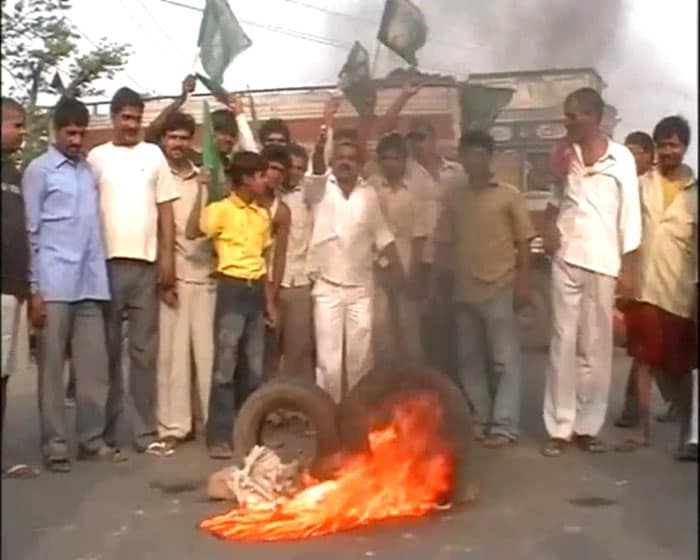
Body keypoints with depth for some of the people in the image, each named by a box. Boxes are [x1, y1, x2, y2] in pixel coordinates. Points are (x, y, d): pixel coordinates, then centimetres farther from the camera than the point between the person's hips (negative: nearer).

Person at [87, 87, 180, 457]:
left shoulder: (154, 155, 9)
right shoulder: (96, 157, 5)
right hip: (106, 263, -1)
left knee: (144, 351, 4)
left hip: (145, 264, 1)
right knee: (107, 351, 5)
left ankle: (145, 432, 10)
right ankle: (106, 431, 12)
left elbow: (165, 210, 8)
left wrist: (167, 258, 0)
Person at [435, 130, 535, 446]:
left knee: (505, 360, -2)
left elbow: (524, 243, 0)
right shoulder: (455, 200, 10)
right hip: (464, 292, 4)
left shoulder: (509, 196, 0)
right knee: (470, 360, 9)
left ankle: (505, 426, 3)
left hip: (500, 290, -4)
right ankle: (480, 420, 21)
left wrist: (523, 283, -7)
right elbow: (445, 244, 11)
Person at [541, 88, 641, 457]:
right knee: (563, 343, 1)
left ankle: (588, 426, 14)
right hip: (566, 260, 2)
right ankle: (560, 427, 5)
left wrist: (628, 267, -5)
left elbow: (630, 215, -2)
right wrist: (548, 227, -2)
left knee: (596, 346, 4)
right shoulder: (565, 154, 6)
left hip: (603, 263, -2)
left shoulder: (621, 158, -3)